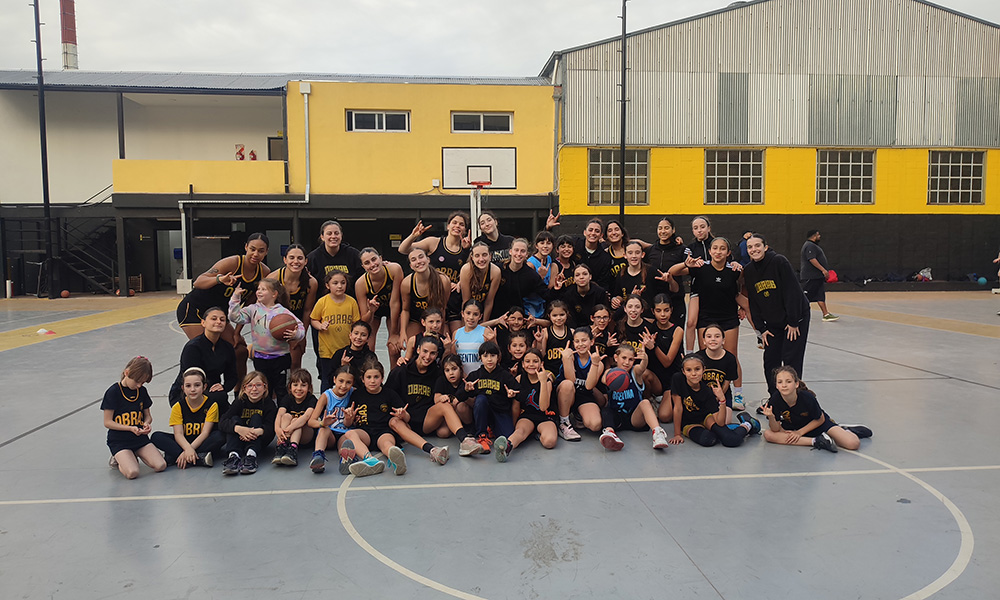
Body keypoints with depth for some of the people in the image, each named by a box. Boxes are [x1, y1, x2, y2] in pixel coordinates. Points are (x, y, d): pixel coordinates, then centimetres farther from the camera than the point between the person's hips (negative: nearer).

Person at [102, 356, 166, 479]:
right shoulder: (113, 392, -10)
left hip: (140, 438, 5)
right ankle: (117, 461, 7)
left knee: (161, 466, -15)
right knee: (132, 472, -27)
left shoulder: (142, 391, 6)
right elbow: (107, 422, -9)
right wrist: (131, 428, -19)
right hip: (119, 441, -5)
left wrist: (146, 423, -9)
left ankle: (135, 456, 13)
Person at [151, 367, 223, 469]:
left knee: (220, 436, -32)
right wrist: (188, 448, -35)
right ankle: (200, 458, -33)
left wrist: (191, 449, -30)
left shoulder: (212, 405, -10)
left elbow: (205, 433, -16)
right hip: (184, 442, 3)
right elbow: (178, 434, -14)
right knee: (156, 437, -19)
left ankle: (172, 457, -30)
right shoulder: (178, 407, -4)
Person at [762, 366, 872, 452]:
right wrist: (771, 417, -41)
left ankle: (845, 430, 16)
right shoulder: (775, 400, -25)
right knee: (768, 434, -28)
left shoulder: (807, 397, -29)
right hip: (792, 427, 3)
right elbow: (776, 429, -20)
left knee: (853, 444, -23)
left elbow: (820, 419, -10)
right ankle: (815, 441, -23)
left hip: (818, 424, -3)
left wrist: (800, 432, -17)